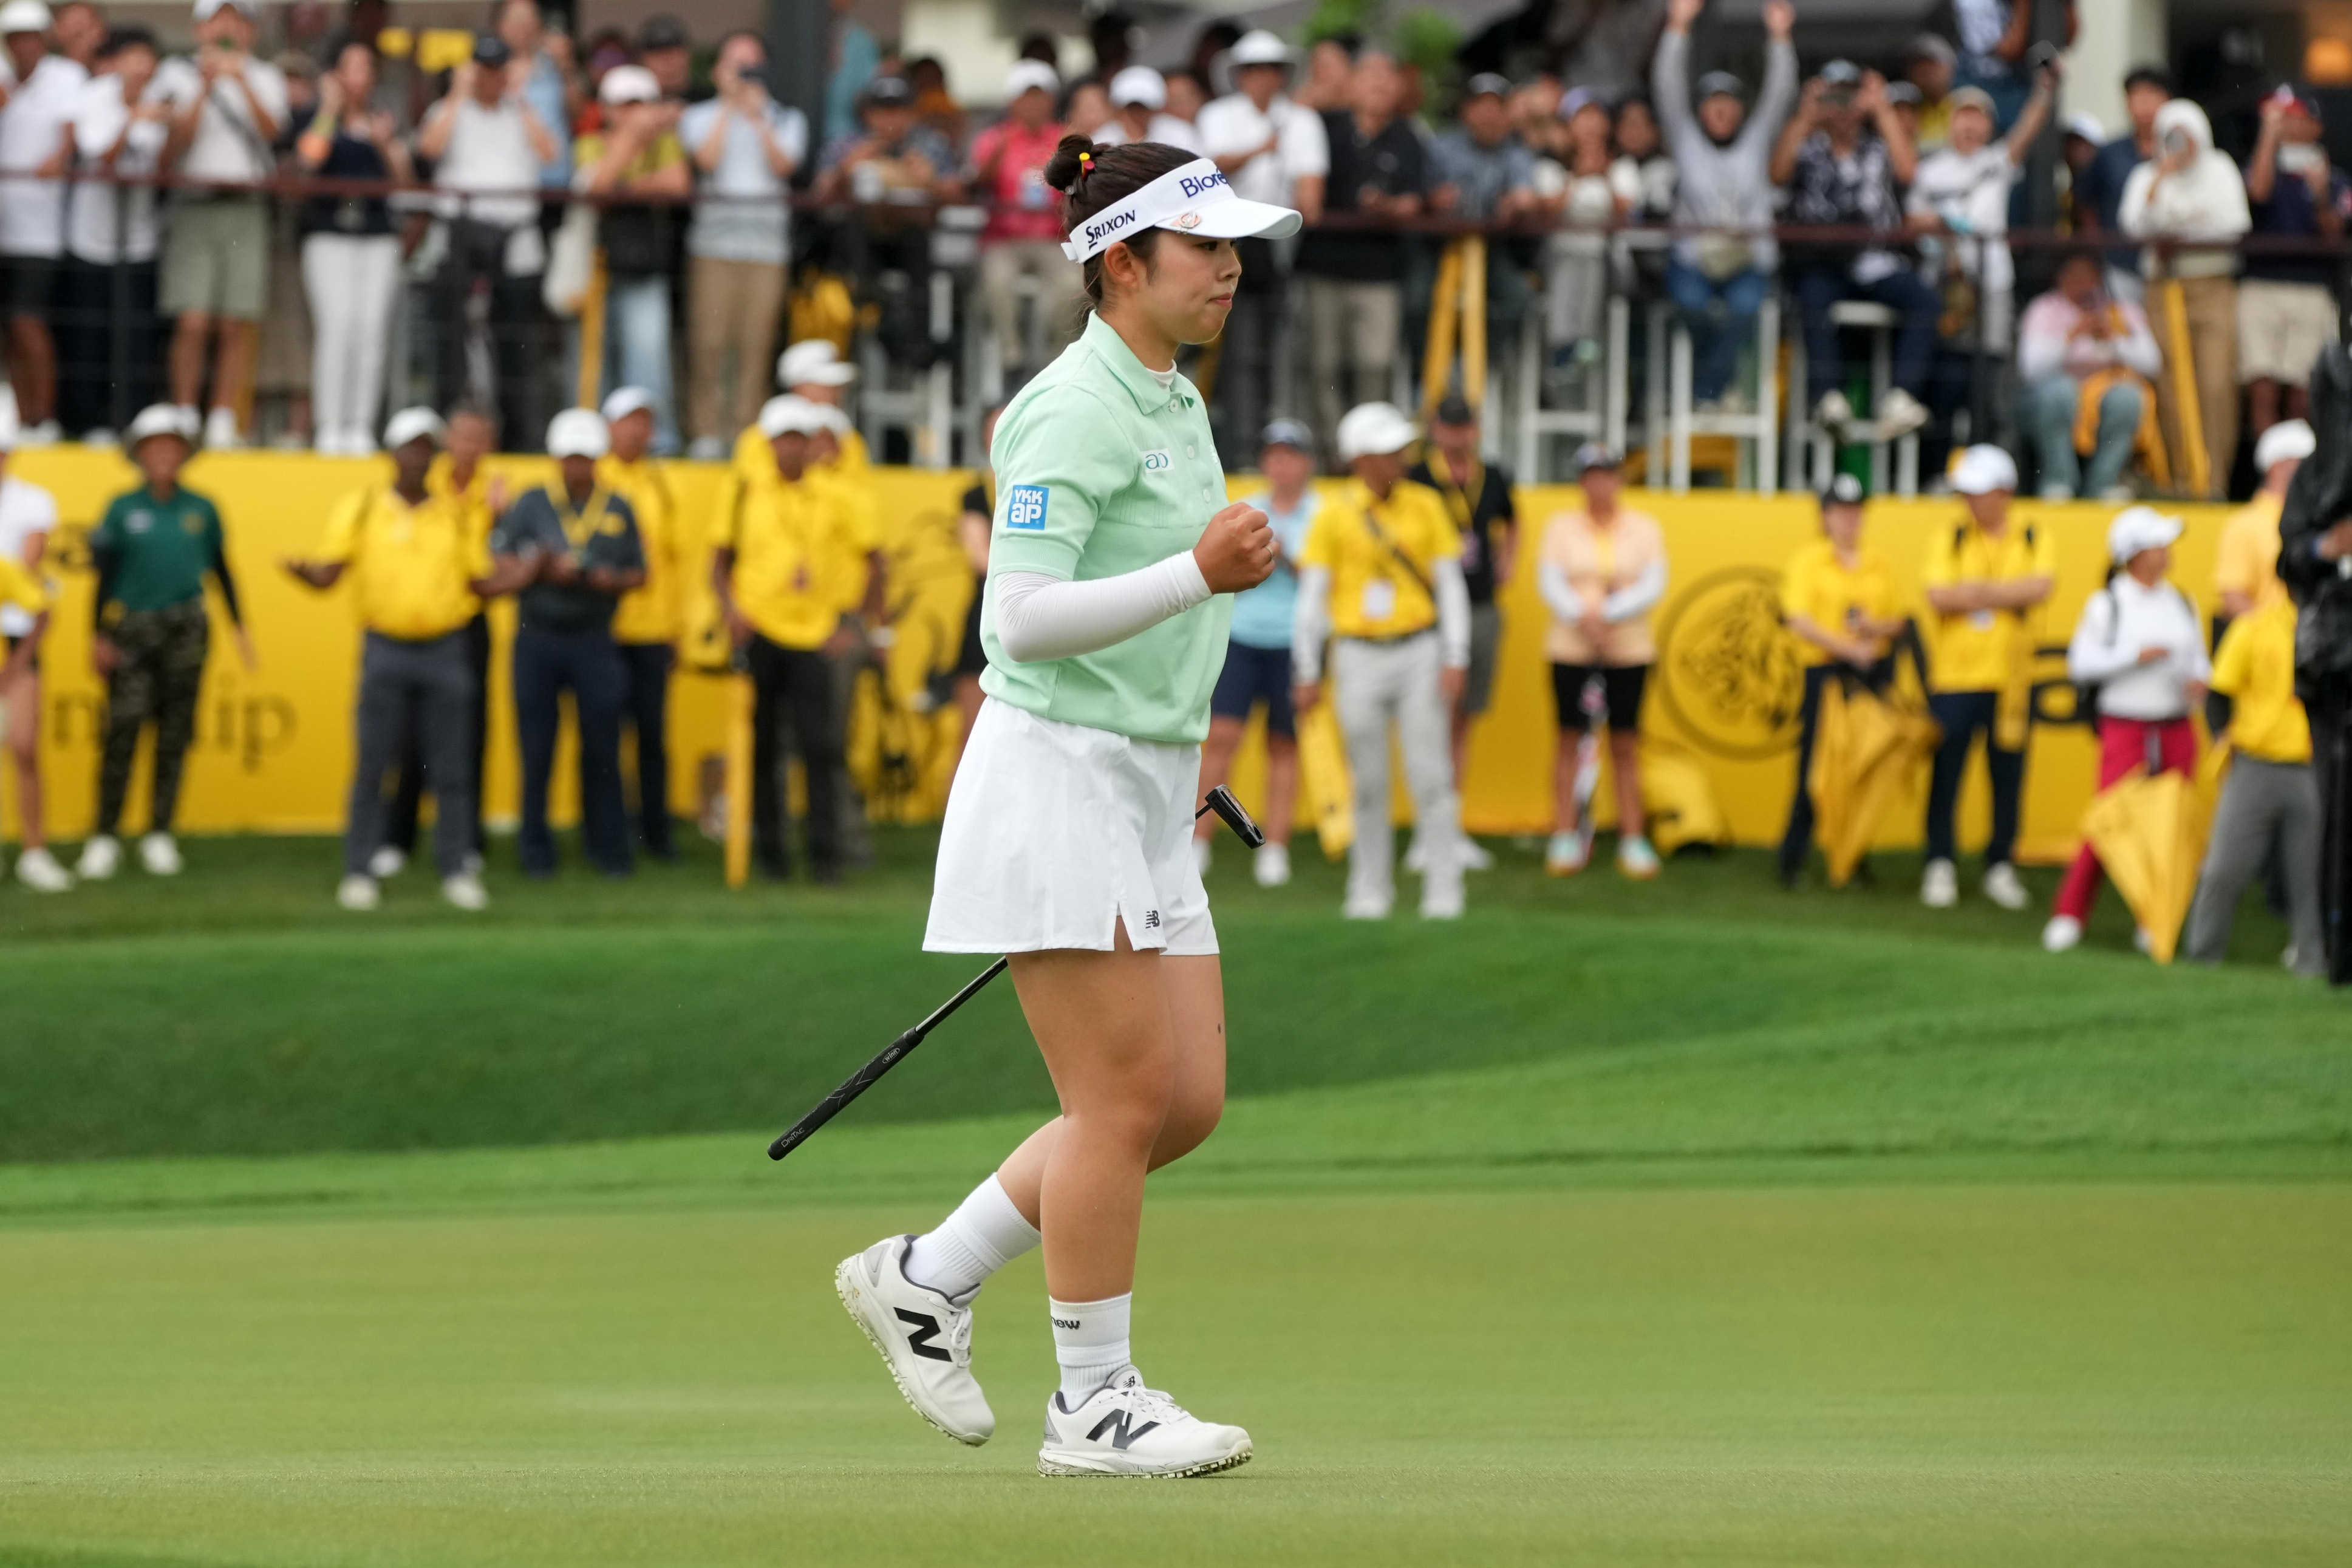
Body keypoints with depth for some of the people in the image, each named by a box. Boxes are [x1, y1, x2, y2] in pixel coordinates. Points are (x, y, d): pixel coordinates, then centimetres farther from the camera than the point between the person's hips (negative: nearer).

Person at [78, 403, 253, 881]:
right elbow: (105, 574, 3)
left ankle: (159, 836, 10)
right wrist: (98, 635, -1)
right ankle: (104, 837, -7)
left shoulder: (201, 511, 8)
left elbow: (221, 570, 15)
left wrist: (239, 626, 12)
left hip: (185, 629, 2)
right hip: (132, 630, -2)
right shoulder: (123, 510, 3)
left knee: (175, 734, 2)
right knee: (123, 729, -11)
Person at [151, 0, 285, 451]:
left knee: (239, 327, -4)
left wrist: (241, 80, -17)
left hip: (247, 211, 1)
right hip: (193, 206, -1)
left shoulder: (265, 78, 13)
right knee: (192, 324, -11)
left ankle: (224, 423, 0)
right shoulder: (178, 75, 10)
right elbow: (174, 146, -1)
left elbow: (270, 129, -6)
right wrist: (205, 88, -8)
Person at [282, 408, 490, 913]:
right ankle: (359, 874, 2)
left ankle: (455, 871, 9)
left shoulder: (454, 516, 9)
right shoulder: (360, 509, 3)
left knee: (450, 770, 2)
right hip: (386, 649, -2)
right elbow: (327, 573, -3)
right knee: (371, 766, -3)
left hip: (445, 649, 2)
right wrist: (302, 571, -25)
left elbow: (479, 582, 12)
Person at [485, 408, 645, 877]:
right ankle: (537, 851, 9)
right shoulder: (532, 504, 4)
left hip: (594, 641, 1)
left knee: (602, 746, -1)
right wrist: (544, 570, -13)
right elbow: (498, 562, 1)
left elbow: (638, 573, 12)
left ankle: (608, 849, 7)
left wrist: (614, 580, -9)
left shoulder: (618, 511, 8)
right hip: (537, 640, -1)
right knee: (536, 750, 2)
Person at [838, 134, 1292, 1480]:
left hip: (1146, 793, 9)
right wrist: (1199, 577, -29)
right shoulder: (1075, 411, -15)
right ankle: (1095, 1403, 1)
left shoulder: (1173, 405, 15)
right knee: (1125, 1094, -8)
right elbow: (1024, 618, -22)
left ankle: (924, 1279, 18)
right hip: (1057, 775, -9)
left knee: (1189, 1099, 6)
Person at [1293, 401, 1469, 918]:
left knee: (1431, 774, -4)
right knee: (1369, 782, 5)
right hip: (1359, 657, 0)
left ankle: (1443, 888, 0)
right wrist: (1307, 674, -1)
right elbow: (1311, 595, 2)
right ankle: (1371, 889, 14)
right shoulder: (1333, 514, -1)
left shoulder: (1424, 506, 2)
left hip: (1418, 651, 0)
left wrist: (1455, 660, -4)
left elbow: (1451, 585, 4)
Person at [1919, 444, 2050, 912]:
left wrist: (1976, 593, -13)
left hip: (2012, 683, 0)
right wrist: (2008, 595, -11)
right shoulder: (1948, 543, 6)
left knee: (2009, 780, 5)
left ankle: (2001, 868, 15)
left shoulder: (2035, 542, 6)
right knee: (1946, 775, -1)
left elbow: (2040, 586, -13)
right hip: (1954, 679, 0)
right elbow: (1939, 597, -10)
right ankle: (1940, 868, 7)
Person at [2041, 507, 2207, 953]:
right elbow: (2081, 664, -6)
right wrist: (2136, 657, -14)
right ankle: (2068, 916, -2)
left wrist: (2200, 680, -6)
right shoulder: (2106, 605, -2)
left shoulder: (2181, 604, 11)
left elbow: (2198, 657, 17)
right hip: (2125, 727, -4)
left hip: (2176, 728, 4)